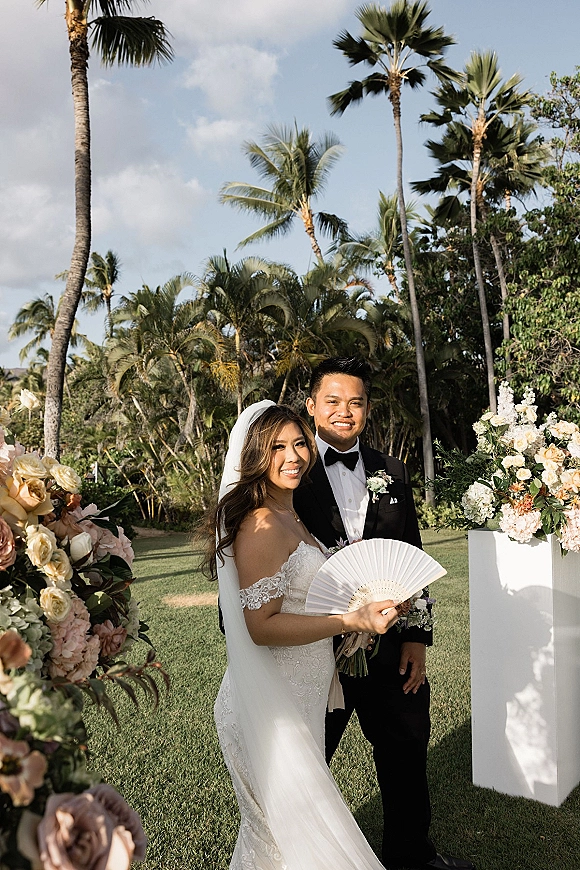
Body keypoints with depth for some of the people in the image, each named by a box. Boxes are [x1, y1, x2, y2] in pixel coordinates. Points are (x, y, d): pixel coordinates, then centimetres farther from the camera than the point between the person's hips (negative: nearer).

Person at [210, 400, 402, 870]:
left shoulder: (291, 518, 10)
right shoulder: (260, 525, -20)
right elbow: (261, 626, -24)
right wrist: (353, 621, -25)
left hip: (300, 700, 9)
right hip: (272, 707, -9)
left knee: (274, 826, 23)